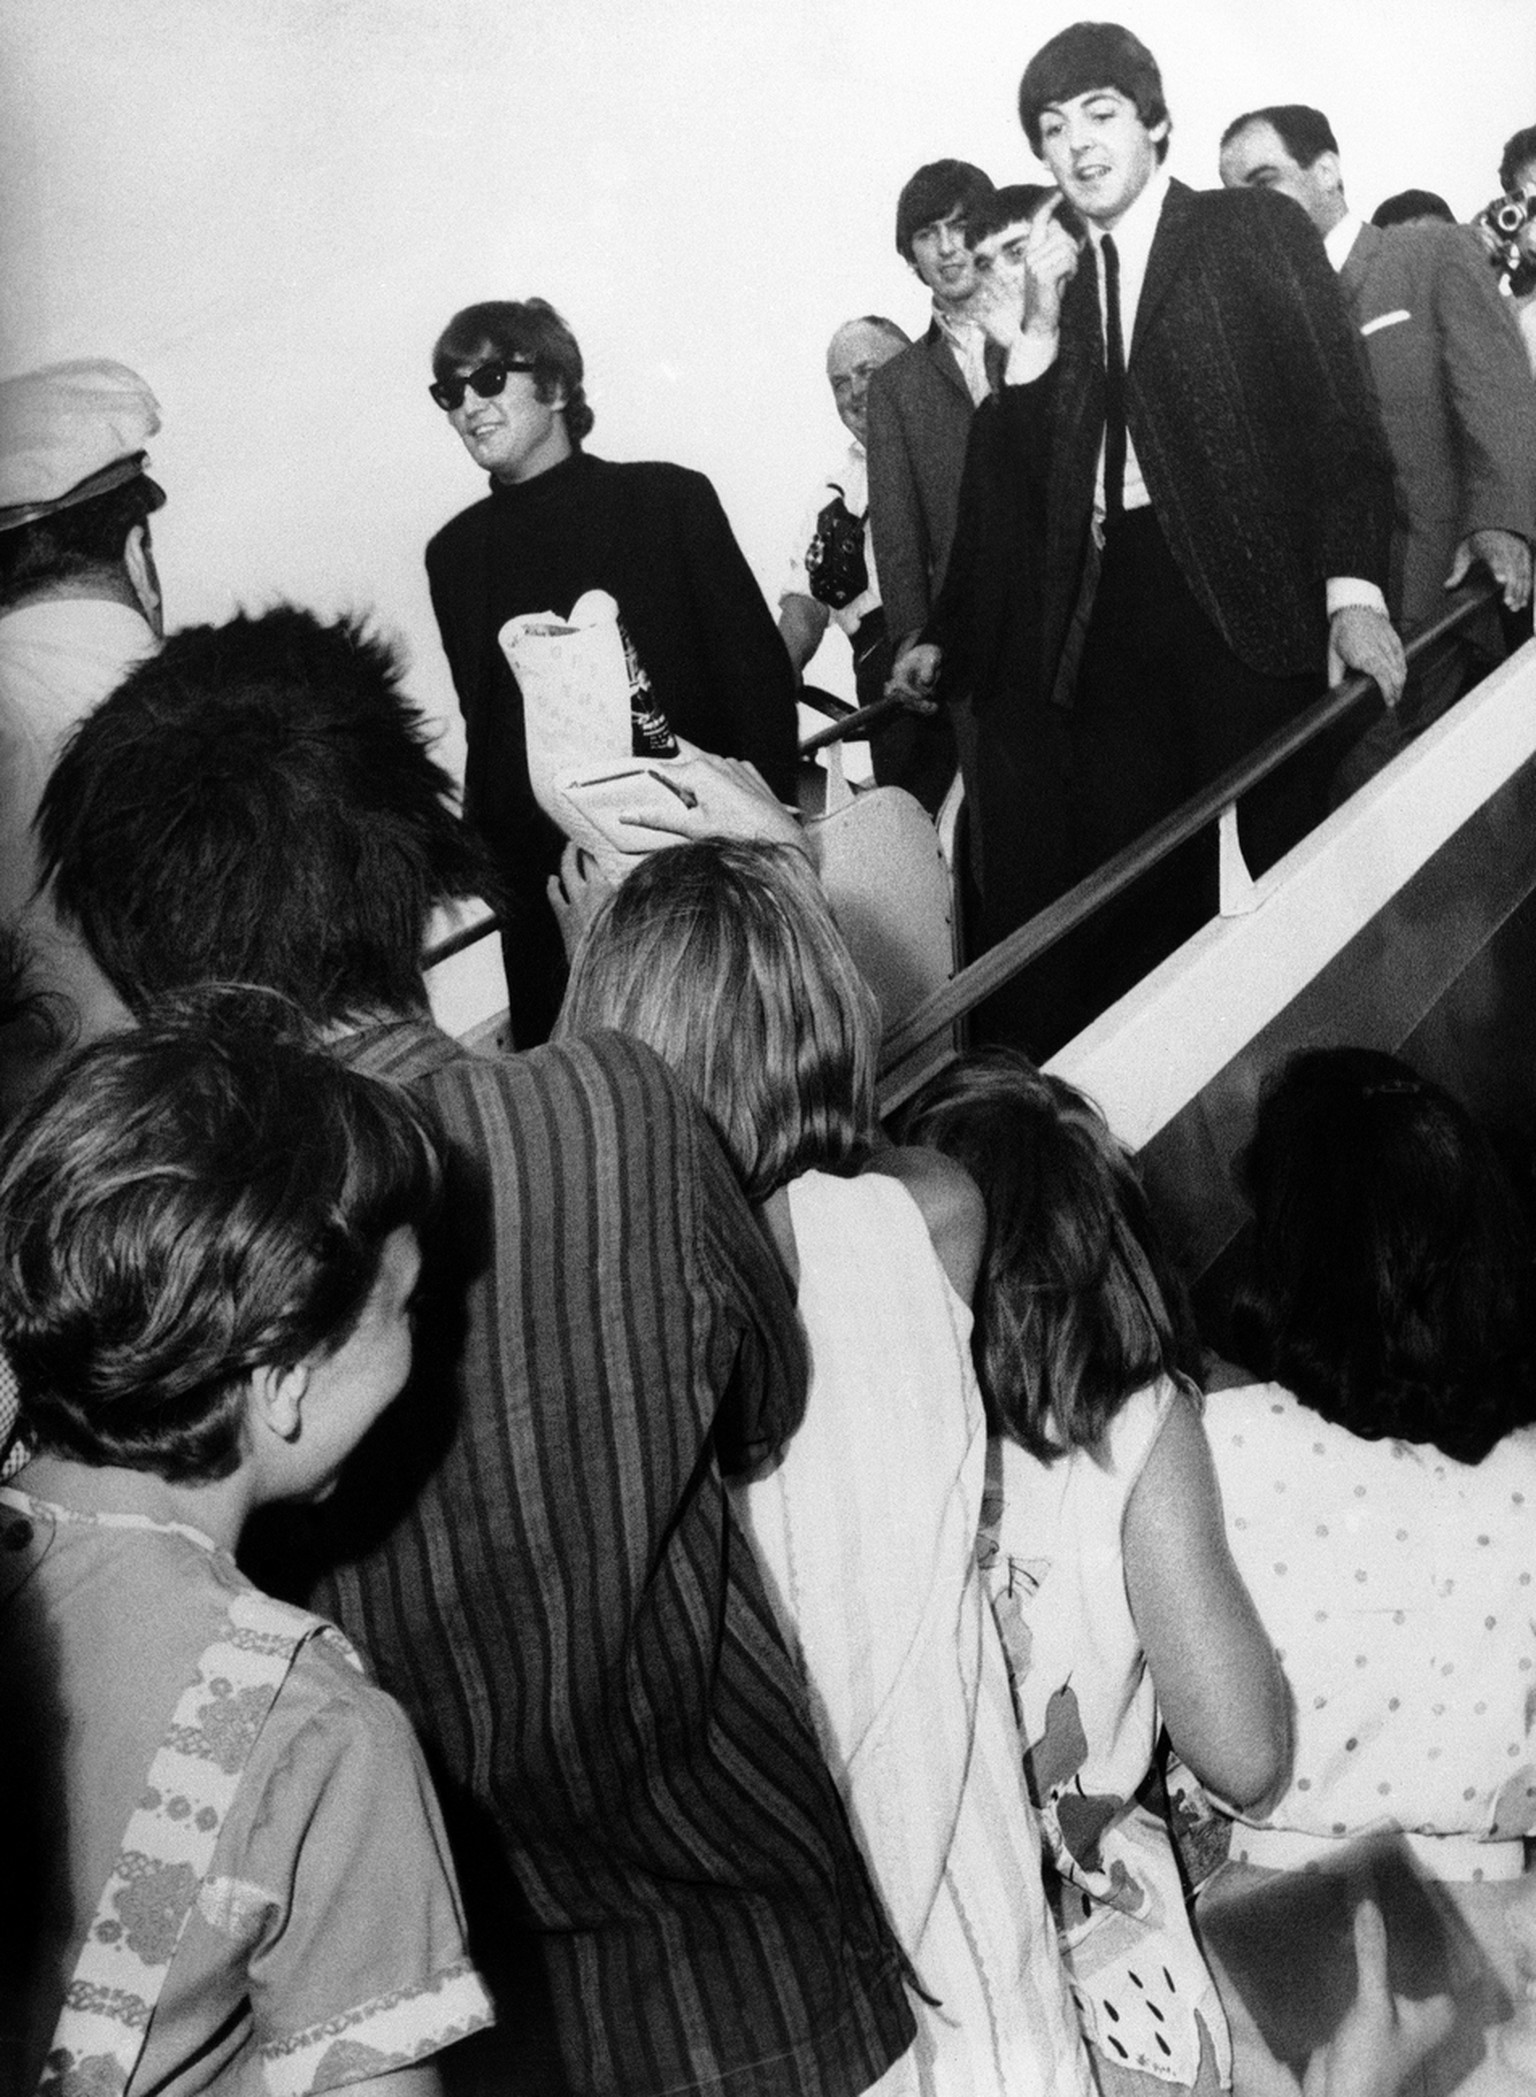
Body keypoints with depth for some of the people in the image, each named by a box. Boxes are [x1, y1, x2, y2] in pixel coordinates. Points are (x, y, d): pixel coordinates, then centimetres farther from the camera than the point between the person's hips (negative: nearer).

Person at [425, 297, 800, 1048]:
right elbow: (482, 721, 15)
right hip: (542, 883, 3)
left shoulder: (669, 499, -1)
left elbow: (759, 670, -2)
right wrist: (488, 846, 7)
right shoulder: (455, 552, 9)